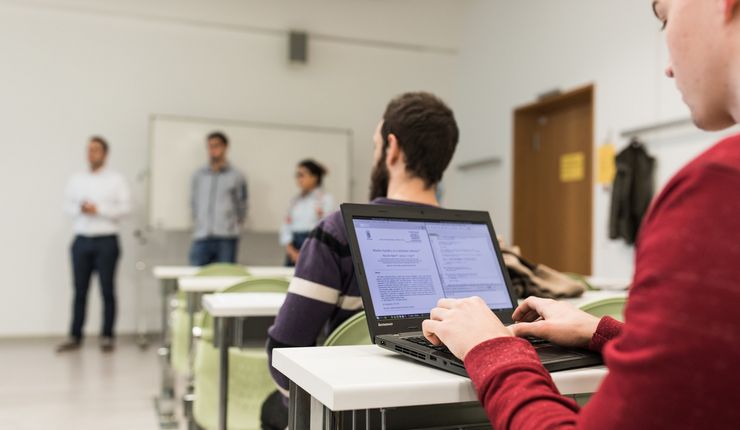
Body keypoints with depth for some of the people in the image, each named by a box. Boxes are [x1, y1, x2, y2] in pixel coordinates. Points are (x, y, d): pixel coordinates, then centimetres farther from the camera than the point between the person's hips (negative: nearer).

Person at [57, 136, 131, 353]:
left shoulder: (116, 180, 1)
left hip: (106, 241, -3)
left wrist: (98, 209, -13)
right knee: (80, 290, 6)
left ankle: (107, 337, 9)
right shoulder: (76, 180, 12)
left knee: (107, 290, 1)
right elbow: (68, 205, 12)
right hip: (81, 240, 3)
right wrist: (80, 209, -9)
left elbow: (125, 207, -6)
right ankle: (75, 337, 13)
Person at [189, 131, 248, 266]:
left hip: (226, 239, -2)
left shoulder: (236, 176, 6)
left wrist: (234, 227, 2)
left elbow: (241, 207, 8)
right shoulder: (198, 175, 13)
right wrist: (196, 225, 9)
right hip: (201, 237, 2)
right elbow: (193, 203, 18)